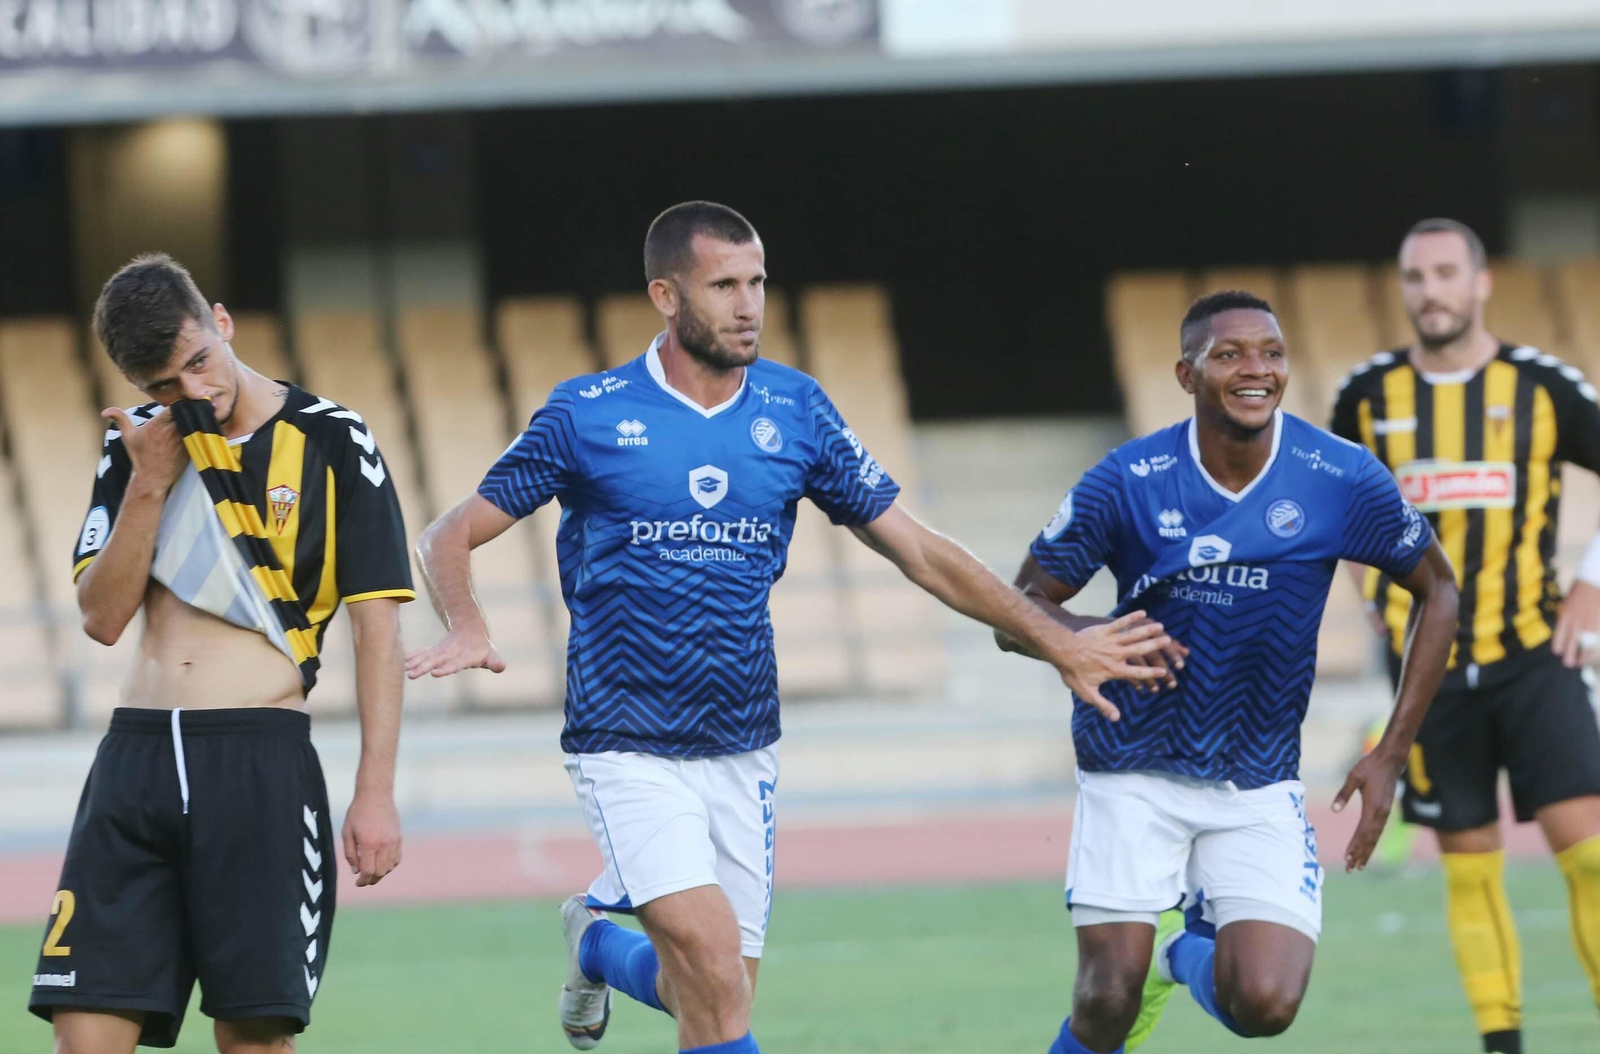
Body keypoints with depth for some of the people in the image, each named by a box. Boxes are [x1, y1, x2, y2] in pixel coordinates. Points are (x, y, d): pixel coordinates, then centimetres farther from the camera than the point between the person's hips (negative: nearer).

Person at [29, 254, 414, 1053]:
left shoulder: (331, 441, 0)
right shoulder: (138, 447, 12)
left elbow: (377, 630, -1)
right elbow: (102, 618, 6)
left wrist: (375, 795, -8)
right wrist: (148, 485, -5)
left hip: (261, 757, -4)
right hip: (136, 750, 4)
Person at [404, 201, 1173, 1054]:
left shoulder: (794, 409, 4)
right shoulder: (586, 415, -5)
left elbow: (918, 552, 8)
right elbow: (450, 538, -1)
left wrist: (1057, 643, 3)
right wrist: (467, 632, -22)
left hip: (742, 750, 4)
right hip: (627, 749, -4)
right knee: (714, 960, -22)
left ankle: (599, 939, 37)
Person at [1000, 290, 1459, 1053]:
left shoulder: (1342, 481, -9)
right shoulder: (1127, 482, -11)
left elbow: (1436, 591, 5)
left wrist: (1390, 757, 0)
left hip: (1259, 784, 1)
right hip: (1134, 775, -1)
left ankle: (1190, 950, 23)